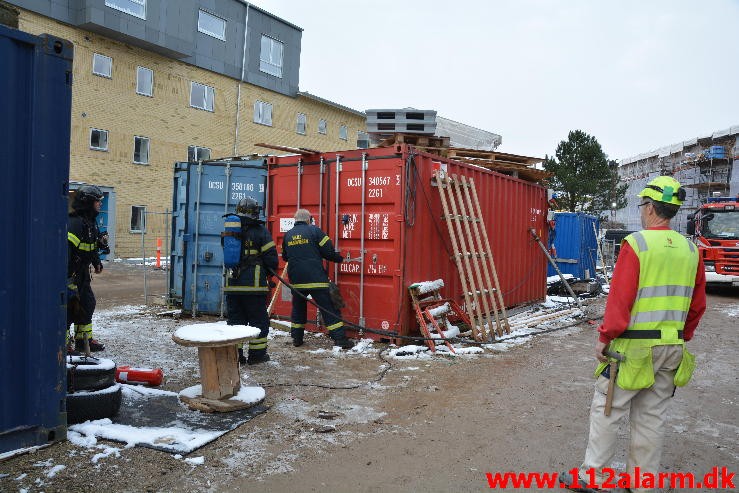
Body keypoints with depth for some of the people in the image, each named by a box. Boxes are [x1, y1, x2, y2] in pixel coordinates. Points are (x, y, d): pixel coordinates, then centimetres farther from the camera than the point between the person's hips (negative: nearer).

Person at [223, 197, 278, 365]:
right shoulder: (260, 231, -8)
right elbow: (271, 258, -8)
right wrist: (270, 274, 9)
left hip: (232, 284, 5)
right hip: (254, 285, -5)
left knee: (235, 319, 12)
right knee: (259, 319, 7)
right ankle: (256, 354, 12)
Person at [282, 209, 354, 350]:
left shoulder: (288, 235, 9)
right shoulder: (314, 230, -4)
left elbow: (285, 256, 22)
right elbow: (328, 251, -8)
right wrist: (339, 258, 8)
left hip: (296, 280, 4)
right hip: (316, 278, -4)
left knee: (298, 308, 21)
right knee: (329, 309, -1)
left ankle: (296, 338, 24)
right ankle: (340, 339, -2)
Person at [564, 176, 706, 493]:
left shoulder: (636, 243, -13)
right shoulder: (690, 250, 6)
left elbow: (620, 298, -16)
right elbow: (697, 305, 12)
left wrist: (604, 337, -8)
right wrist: (681, 338, 22)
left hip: (634, 346, -6)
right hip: (671, 347, 6)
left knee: (607, 409, 5)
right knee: (652, 416, 15)